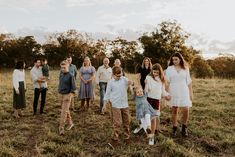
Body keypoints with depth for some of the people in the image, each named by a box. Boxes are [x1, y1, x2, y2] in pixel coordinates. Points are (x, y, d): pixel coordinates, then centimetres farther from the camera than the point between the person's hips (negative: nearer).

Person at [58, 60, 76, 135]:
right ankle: (70, 123, 33)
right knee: (66, 111, 17)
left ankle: (61, 128, -2)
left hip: (67, 95, -7)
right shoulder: (61, 74, 7)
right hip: (60, 95, 7)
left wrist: (69, 96, -16)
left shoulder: (70, 76, -12)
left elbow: (73, 88, -12)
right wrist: (59, 91, 13)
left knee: (64, 112, -7)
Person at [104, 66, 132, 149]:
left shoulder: (124, 79, 3)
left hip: (125, 105, 4)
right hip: (116, 105, -4)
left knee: (126, 122, 12)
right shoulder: (111, 82, -2)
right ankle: (114, 140, 1)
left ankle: (127, 138, 27)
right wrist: (104, 104, -3)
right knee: (117, 123, -7)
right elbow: (107, 94, 1)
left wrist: (129, 84, -17)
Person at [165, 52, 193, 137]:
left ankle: (184, 128, 15)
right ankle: (174, 128, 20)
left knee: (186, 110, -7)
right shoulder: (169, 69, 2)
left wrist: (191, 93, 5)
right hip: (173, 92, 0)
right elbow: (167, 82, 1)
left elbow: (189, 82, 8)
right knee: (174, 110, 5)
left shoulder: (185, 68, 6)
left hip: (184, 92, 1)